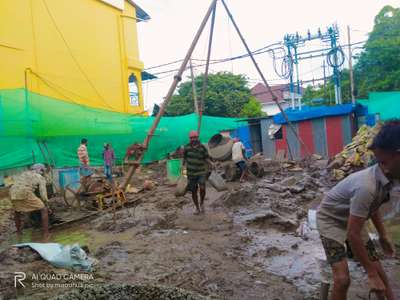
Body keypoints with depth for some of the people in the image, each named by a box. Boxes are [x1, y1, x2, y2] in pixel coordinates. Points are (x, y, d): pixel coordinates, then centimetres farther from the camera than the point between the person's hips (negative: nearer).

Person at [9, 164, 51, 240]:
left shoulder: (23, 173, 34)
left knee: (16, 211, 35)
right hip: (25, 193, -6)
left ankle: (18, 231, 47)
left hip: (13, 193, 6)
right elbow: (43, 193, 8)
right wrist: (47, 206, 19)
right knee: (44, 209, 8)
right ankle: (46, 234, 5)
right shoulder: (40, 177, 17)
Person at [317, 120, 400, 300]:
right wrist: (371, 274, -23)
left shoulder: (385, 177, -12)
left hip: (352, 219, 8)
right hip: (331, 220, -8)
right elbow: (353, 235, -32)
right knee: (342, 279, -15)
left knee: (377, 267, 9)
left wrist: (383, 235, 16)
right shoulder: (367, 187, -38)